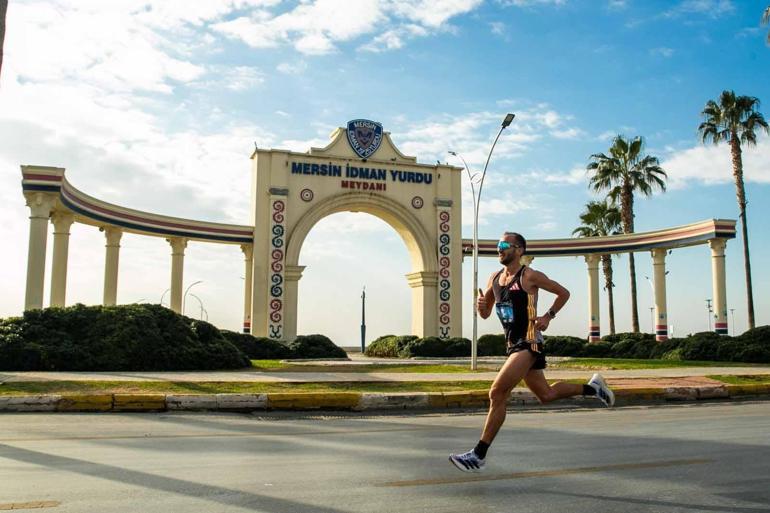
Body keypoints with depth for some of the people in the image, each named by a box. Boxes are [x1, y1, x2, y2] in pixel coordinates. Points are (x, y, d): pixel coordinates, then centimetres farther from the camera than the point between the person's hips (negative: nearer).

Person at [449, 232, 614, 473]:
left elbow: (564, 293, 0)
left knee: (497, 393, -17)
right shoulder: (494, 278, 10)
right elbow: (485, 314, 16)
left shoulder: (529, 276, -9)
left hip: (528, 342, -8)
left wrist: (548, 316, -10)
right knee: (546, 394, 19)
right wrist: (481, 305, -6)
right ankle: (592, 387, 38)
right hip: (512, 343, 8)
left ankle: (479, 455, -13)